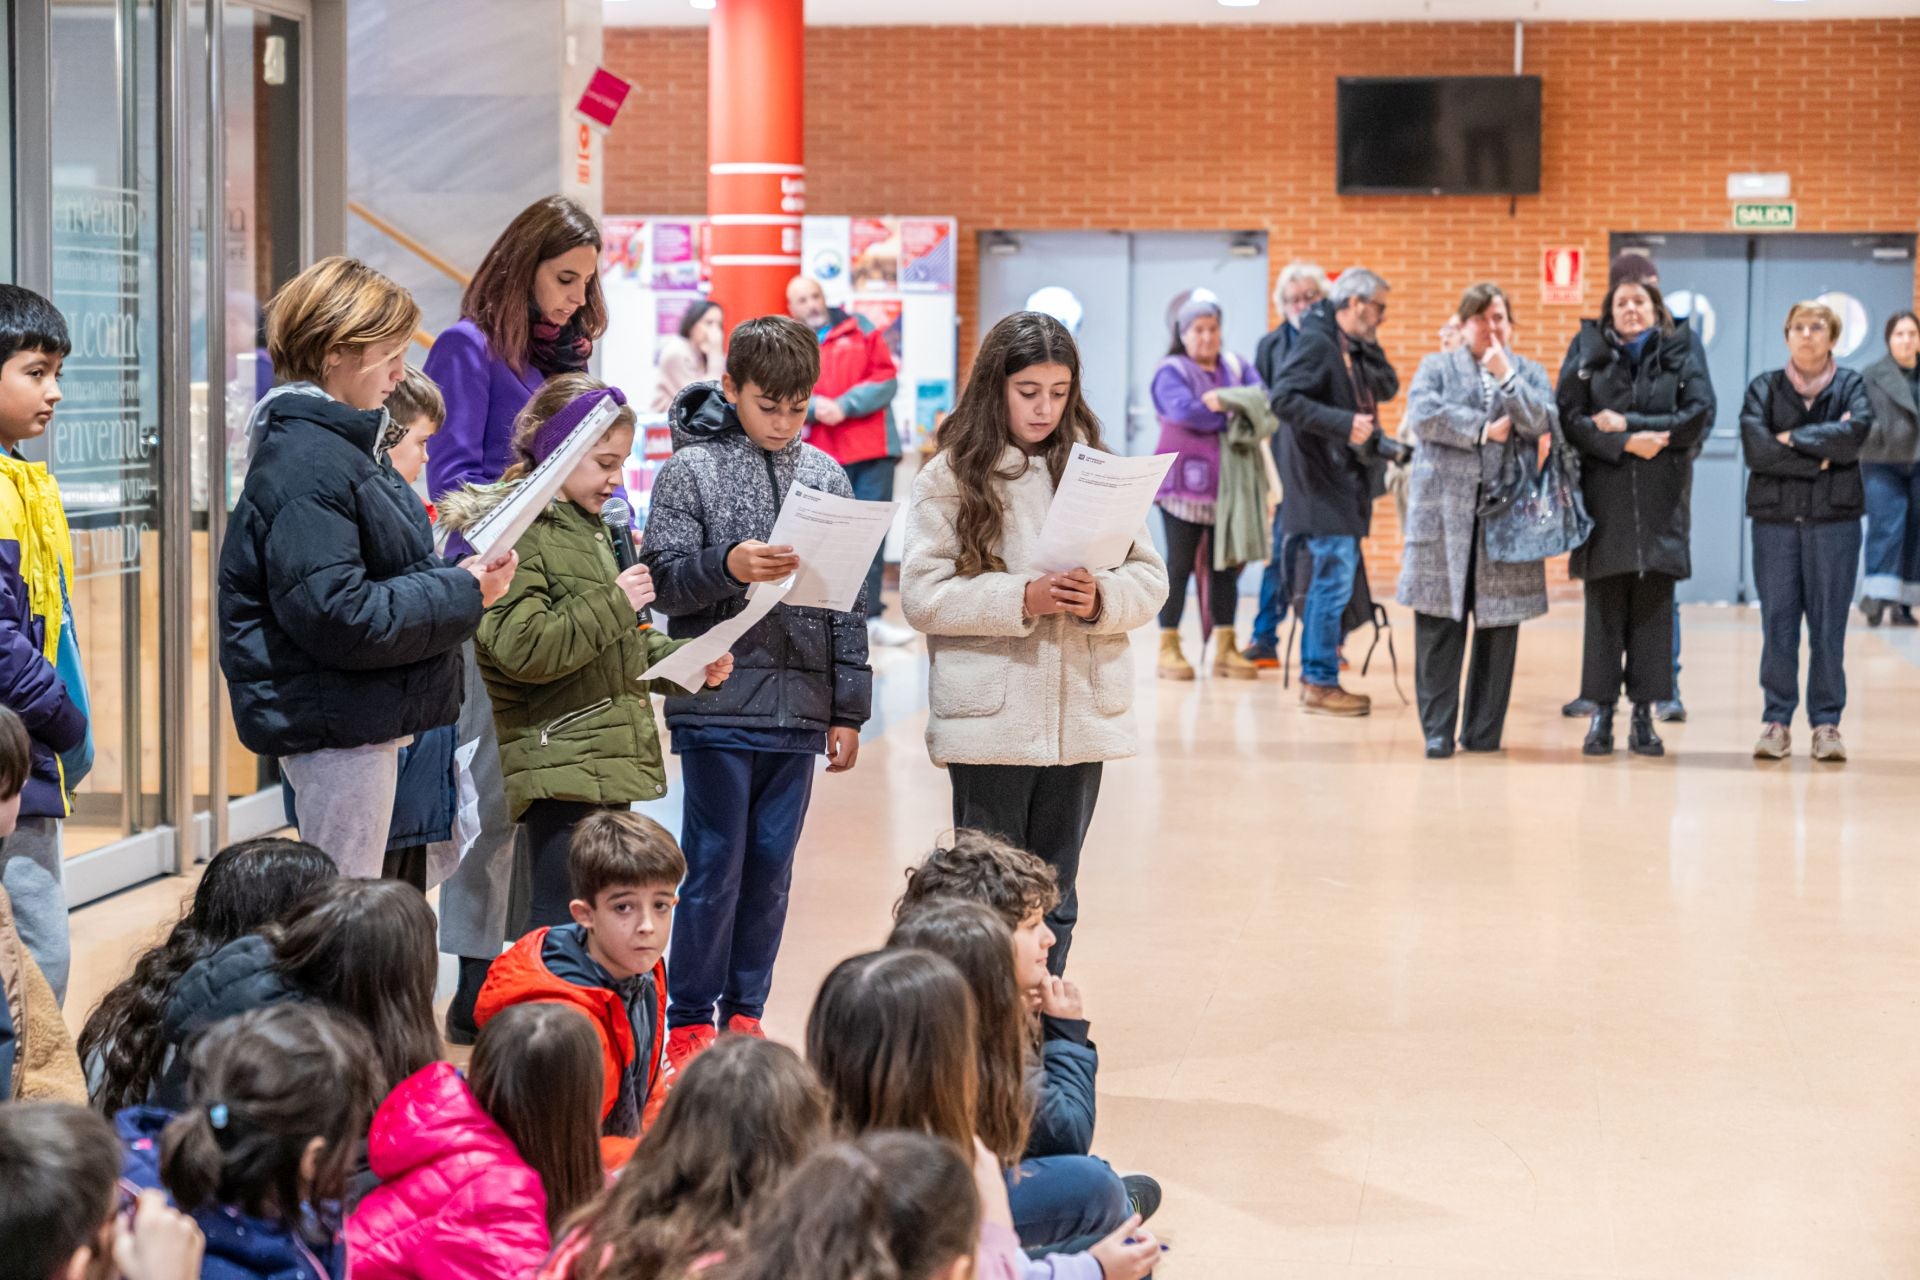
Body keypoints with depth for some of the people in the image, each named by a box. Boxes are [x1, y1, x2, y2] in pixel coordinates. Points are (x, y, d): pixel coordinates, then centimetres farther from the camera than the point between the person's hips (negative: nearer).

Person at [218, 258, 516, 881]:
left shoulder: (338, 448, 14)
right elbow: (335, 615, -26)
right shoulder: (305, 466, -19)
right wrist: (461, 595, -17)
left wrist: (455, 577, 4)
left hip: (365, 719, 10)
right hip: (334, 724, -10)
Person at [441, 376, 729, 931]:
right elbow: (522, 648, -24)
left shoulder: (591, 529, 20)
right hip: (560, 770, -9)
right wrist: (613, 603, -18)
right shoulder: (515, 534, -11)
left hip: (609, 762, 10)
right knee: (564, 923, -13)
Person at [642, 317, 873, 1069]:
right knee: (716, 867, 0)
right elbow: (663, 581, -7)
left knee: (772, 869, 9)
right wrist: (727, 566, -26)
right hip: (718, 704, -4)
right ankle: (689, 1021, 10)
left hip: (799, 708, 4)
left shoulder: (825, 476, 8)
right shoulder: (691, 470, -3)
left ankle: (745, 1013, 20)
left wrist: (848, 709, 8)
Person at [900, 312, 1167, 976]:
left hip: (1081, 716, 3)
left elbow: (1150, 578, 5)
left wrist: (1102, 598, -16)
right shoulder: (950, 476, -2)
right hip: (988, 719, -3)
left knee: (1055, 895, 13)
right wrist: (1021, 599, -19)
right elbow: (923, 594, -9)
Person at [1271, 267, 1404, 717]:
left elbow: (1389, 387, 16)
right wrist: (1345, 423, -28)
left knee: (1332, 579, 14)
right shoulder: (1317, 342, -14)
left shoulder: (1354, 348, 14)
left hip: (1348, 479, 10)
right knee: (1335, 581, -9)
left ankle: (1314, 675, 22)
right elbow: (1284, 398, -24)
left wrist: (1369, 345, 3)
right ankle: (1321, 684, -4)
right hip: (1323, 481, -10)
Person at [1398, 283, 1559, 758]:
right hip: (1444, 509, -1)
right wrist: (1483, 430, -8)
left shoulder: (1529, 373, 15)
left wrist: (1505, 376, -8)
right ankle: (1437, 730, 0)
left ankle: (1485, 731, 9)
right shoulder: (1437, 366, 12)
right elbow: (1423, 414, -7)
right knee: (1439, 625, -5)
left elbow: (1543, 423, -4)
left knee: (1499, 626, 2)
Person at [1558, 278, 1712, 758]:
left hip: (1661, 499, 1)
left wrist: (1628, 423, -10)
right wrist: (1625, 443, -15)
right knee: (1605, 606, -1)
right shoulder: (1588, 350, 6)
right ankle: (1601, 713, 4)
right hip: (1604, 496, -1)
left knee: (1654, 606, 1)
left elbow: (1698, 416, -5)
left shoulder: (1680, 354, 7)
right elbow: (1570, 417, -3)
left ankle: (1644, 714, 6)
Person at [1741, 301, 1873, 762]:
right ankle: (1776, 720, 7)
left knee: (1829, 625, 0)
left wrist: (1793, 438, -9)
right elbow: (1755, 447, -8)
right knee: (1777, 624, 1)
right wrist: (1819, 457, -10)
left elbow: (1855, 433, -12)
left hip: (1835, 519, 0)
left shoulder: (1851, 386, 7)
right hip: (1775, 518, 1)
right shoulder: (1764, 388, 8)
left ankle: (1827, 723, 6)